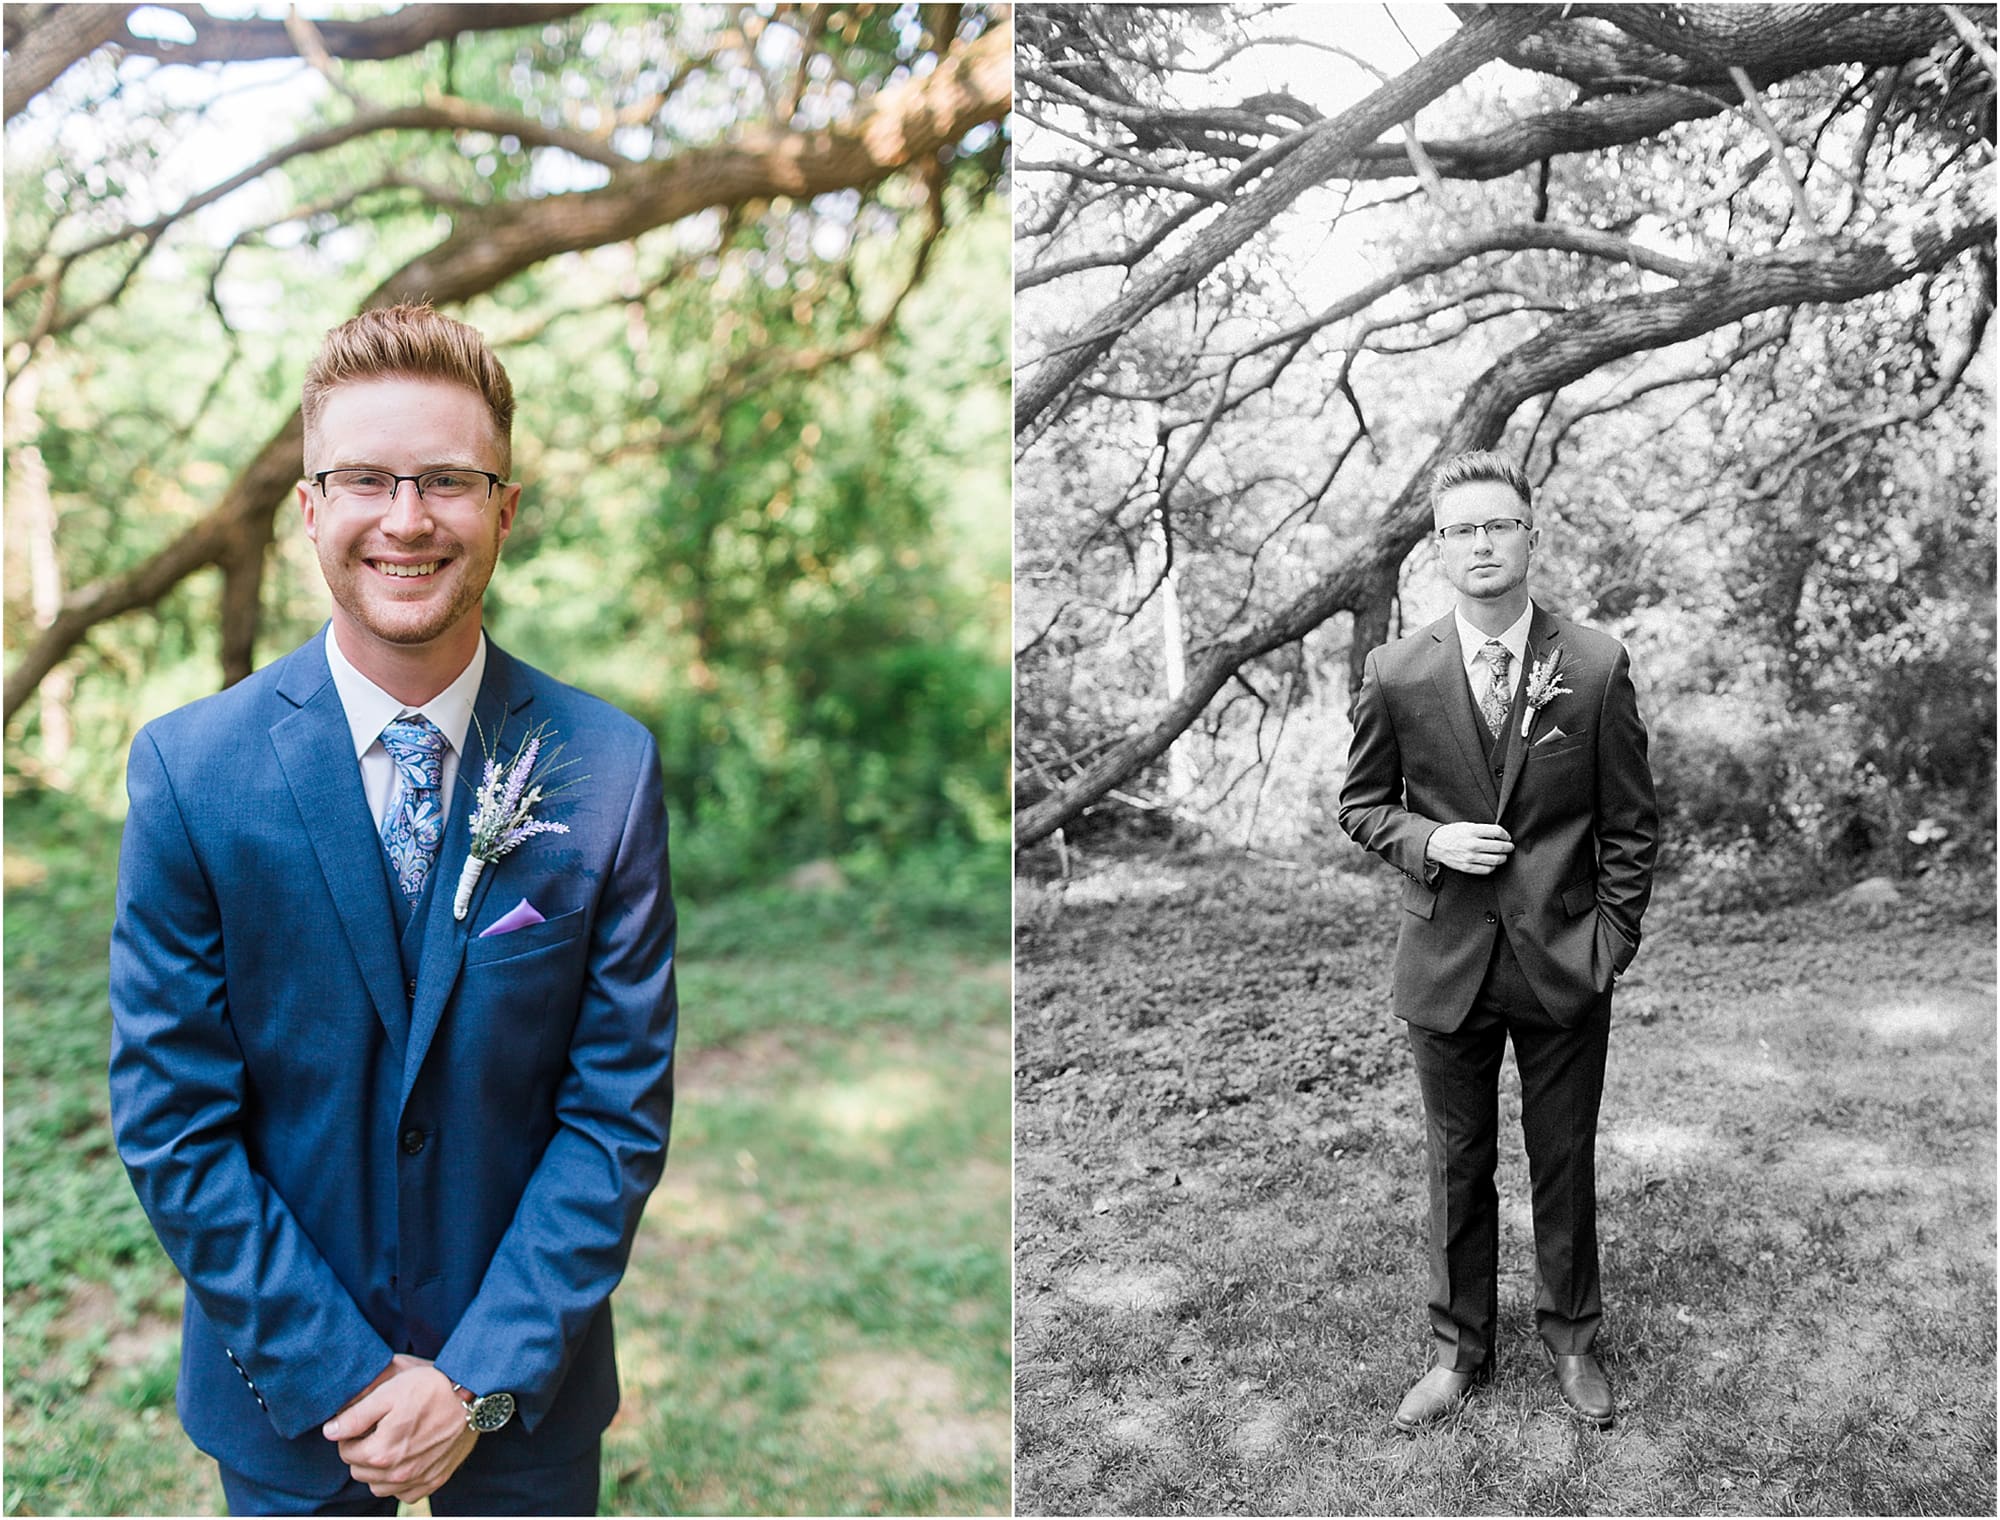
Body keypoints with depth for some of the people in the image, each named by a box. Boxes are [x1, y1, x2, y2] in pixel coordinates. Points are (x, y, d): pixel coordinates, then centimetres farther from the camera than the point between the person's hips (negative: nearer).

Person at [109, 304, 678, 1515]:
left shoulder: (608, 767, -13)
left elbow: (622, 1107, -10)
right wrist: (339, 1371, -12)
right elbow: (170, 1120, -10)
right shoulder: (188, 769, -12)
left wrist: (484, 1374, -13)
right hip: (286, 1390, 0)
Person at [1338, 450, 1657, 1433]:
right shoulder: (1395, 674, -4)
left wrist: (1612, 937, -3)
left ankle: (1571, 1339, 34)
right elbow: (1361, 803, 6)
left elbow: (1631, 821, 2)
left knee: (1565, 1163, 13)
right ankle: (1458, 1350, 30)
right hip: (1446, 963, 1)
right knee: (1456, 1166, 13)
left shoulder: (1596, 667, -5)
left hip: (1565, 963, 0)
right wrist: (1428, 840, -12)